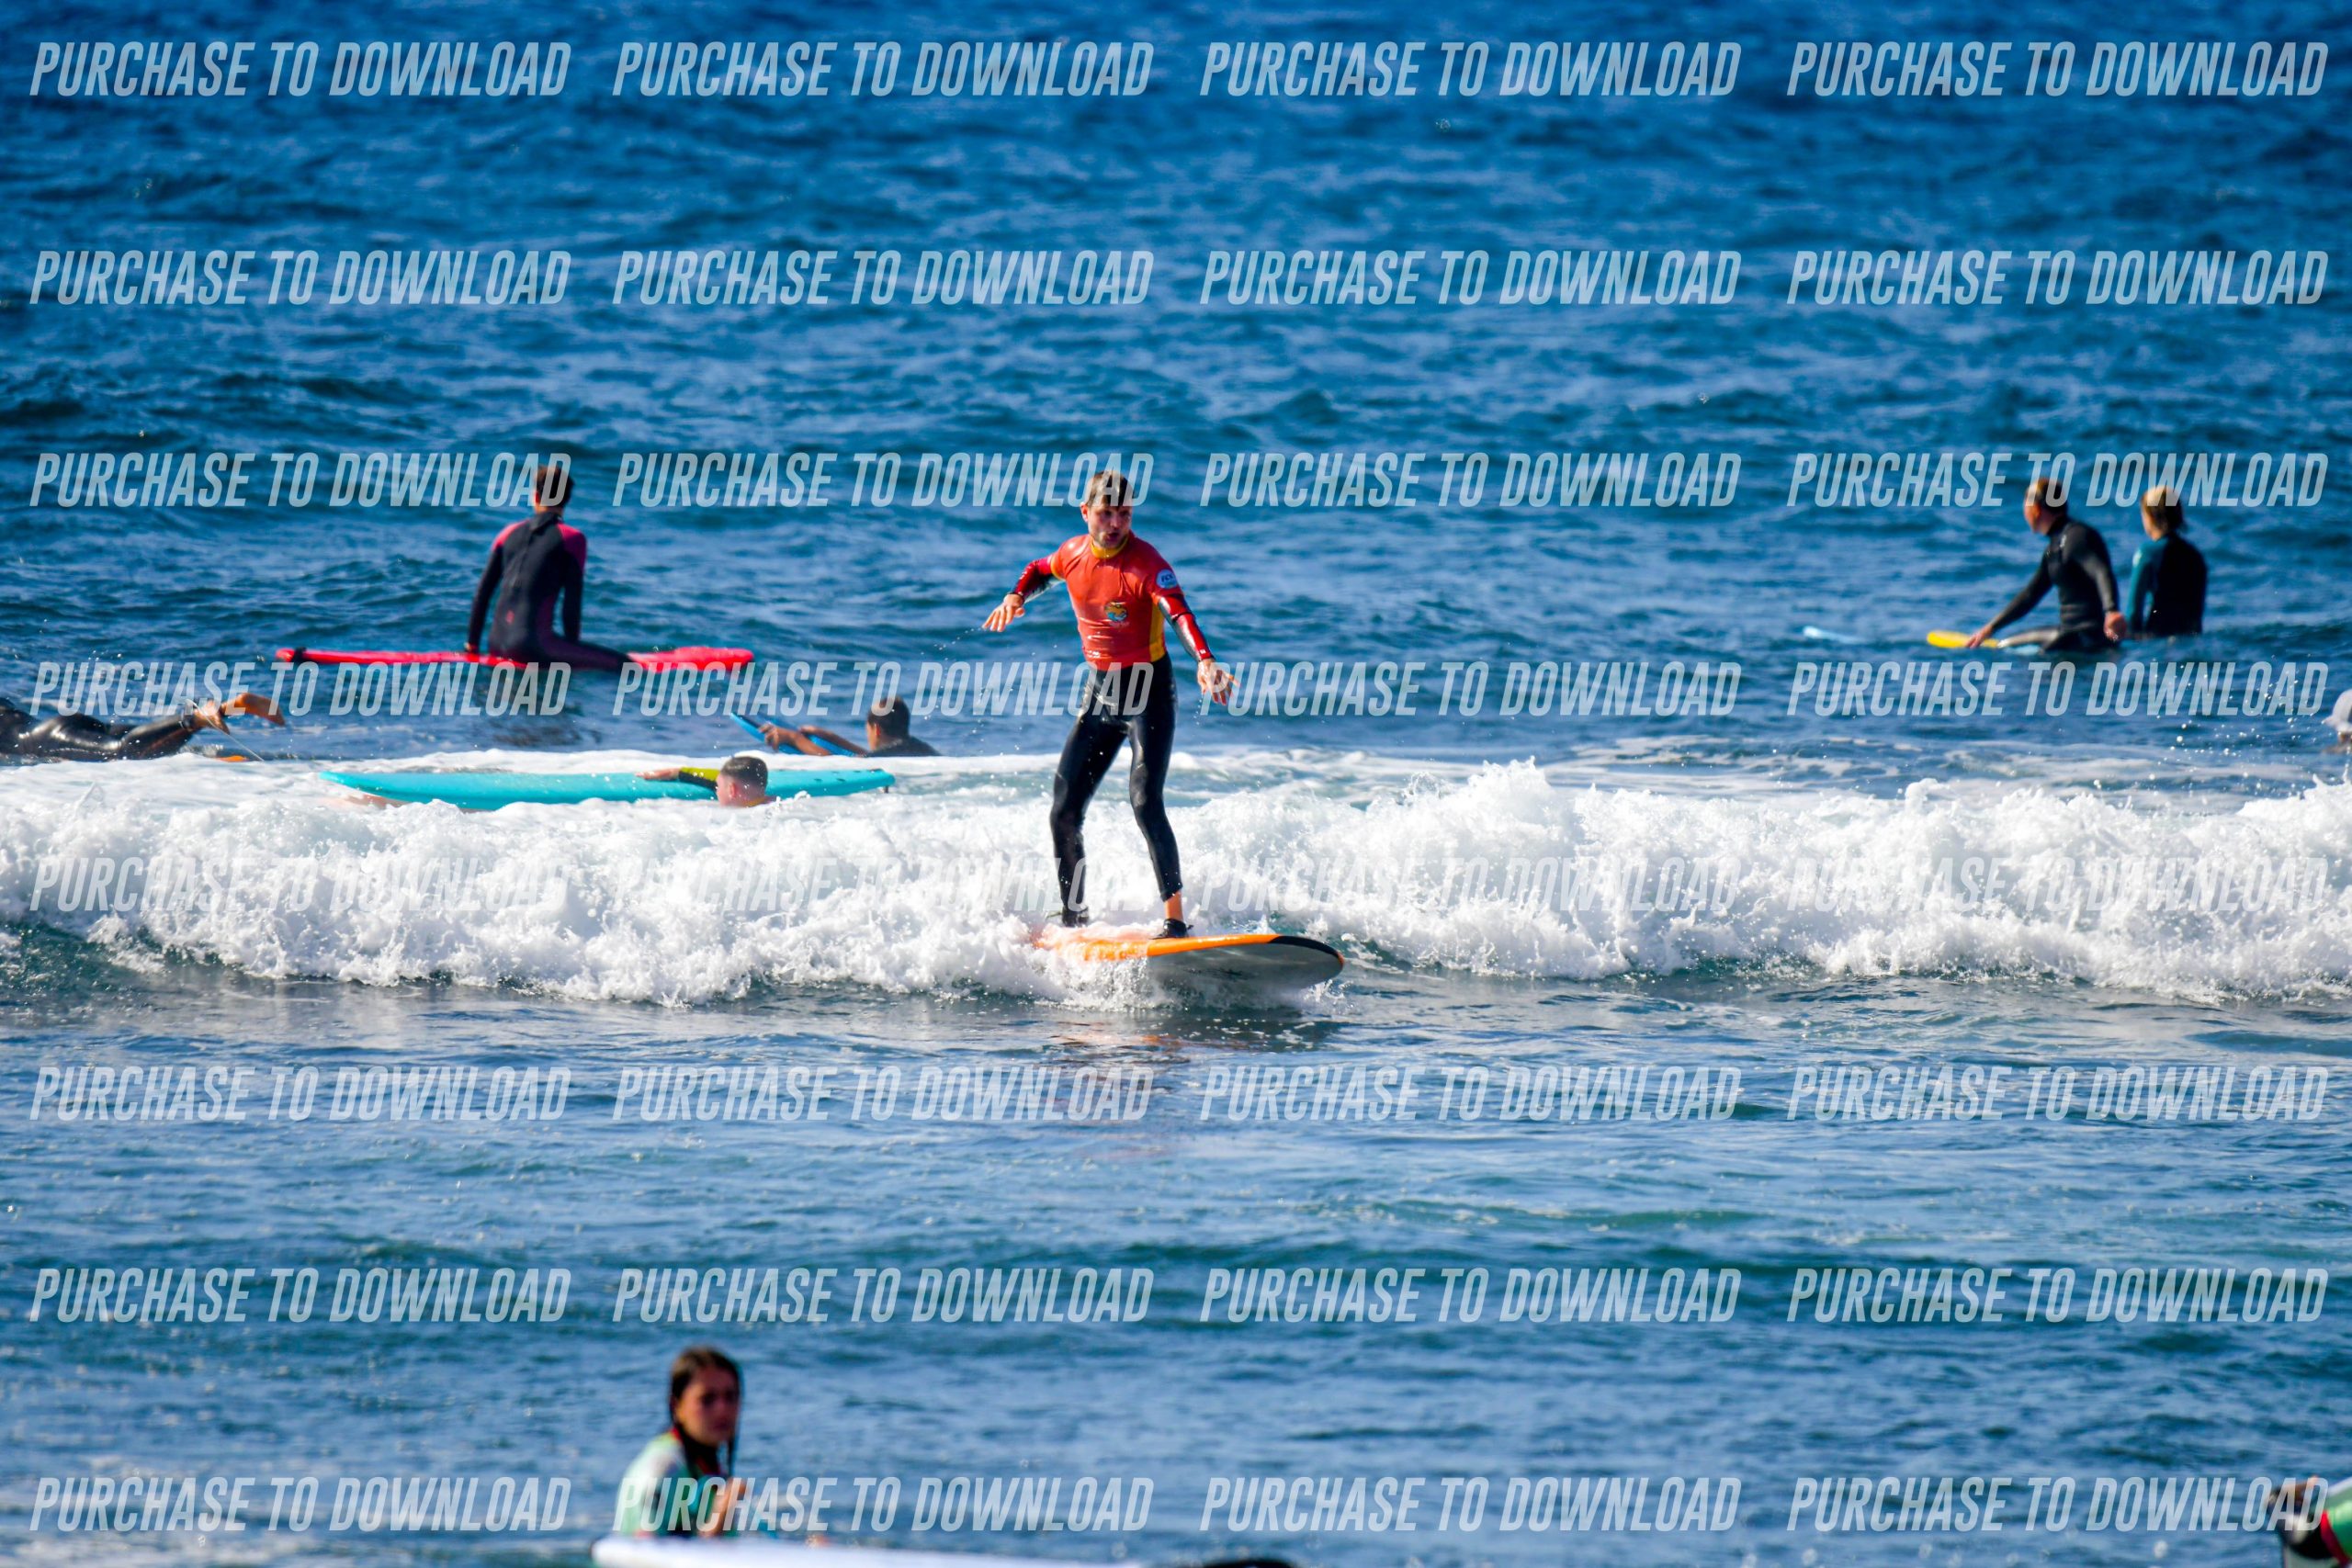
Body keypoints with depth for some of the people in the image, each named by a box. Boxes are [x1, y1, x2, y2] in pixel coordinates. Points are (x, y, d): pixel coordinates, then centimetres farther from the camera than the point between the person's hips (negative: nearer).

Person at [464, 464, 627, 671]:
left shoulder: (509, 534, 15)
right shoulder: (572, 538, 0)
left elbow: (483, 592, 15)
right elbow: (572, 601, -3)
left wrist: (472, 645, 21)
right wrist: (573, 659, 6)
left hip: (496, 645, 7)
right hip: (533, 643, -6)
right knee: (622, 664, -9)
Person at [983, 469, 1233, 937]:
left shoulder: (1146, 564, -19)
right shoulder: (1073, 553, 1)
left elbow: (1179, 613, -36)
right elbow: (1040, 571, 25)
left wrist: (1205, 662, -53)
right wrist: (1016, 597, 3)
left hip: (1147, 693, -7)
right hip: (1099, 692, 7)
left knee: (1145, 802, -21)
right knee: (1065, 812, 7)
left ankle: (1176, 920, -22)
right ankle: (1073, 918, 24)